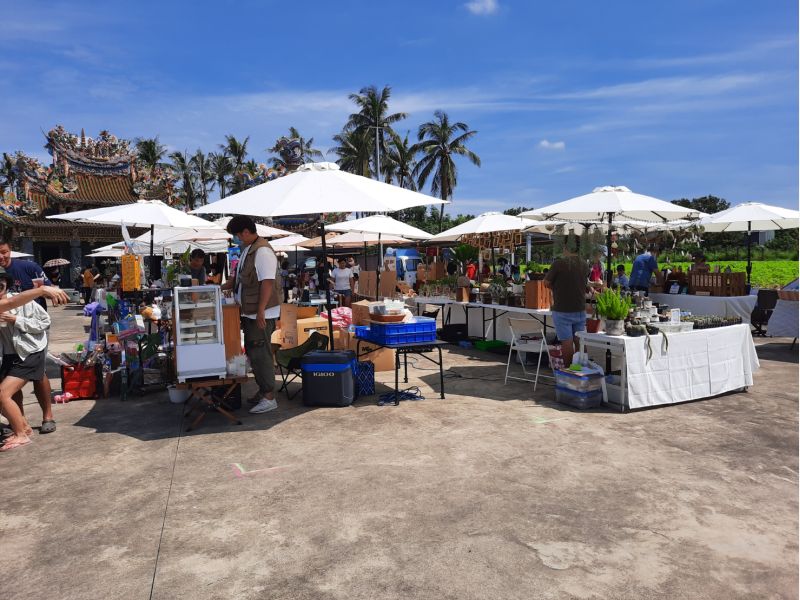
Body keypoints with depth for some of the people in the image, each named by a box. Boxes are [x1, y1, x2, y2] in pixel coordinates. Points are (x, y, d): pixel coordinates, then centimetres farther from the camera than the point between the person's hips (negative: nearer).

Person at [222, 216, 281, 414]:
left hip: (262, 314, -10)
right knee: (252, 353, 17)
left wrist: (260, 312, -25)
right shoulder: (247, 250, 14)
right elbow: (239, 277, 24)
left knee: (260, 354, -6)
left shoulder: (263, 252, -18)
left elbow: (267, 283, -24)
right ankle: (262, 391, 29)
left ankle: (269, 397, 3)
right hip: (249, 313, 10)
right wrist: (220, 287, 14)